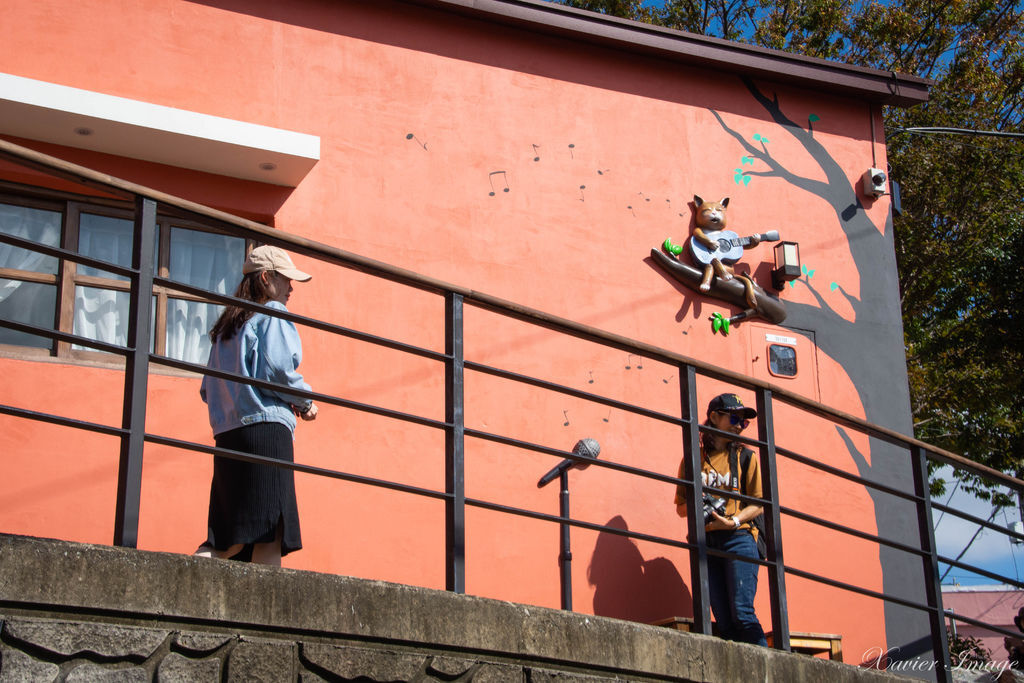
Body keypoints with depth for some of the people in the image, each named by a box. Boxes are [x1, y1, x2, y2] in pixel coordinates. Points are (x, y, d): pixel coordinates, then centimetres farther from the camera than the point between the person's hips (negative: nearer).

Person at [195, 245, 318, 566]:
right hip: (266, 428, -8)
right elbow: (277, 367, -14)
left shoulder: (226, 326, 26)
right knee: (269, 533, -12)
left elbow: (208, 389, 23)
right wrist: (306, 402, 3)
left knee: (228, 539, 5)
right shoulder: (273, 314, 2)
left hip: (227, 434, 8)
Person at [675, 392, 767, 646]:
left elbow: (758, 504, 3)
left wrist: (734, 521, -14)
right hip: (706, 543, 2)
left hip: (737, 538, -2)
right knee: (724, 621, -2)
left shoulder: (745, 458, 8)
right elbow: (680, 507, 15)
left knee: (742, 613, -15)